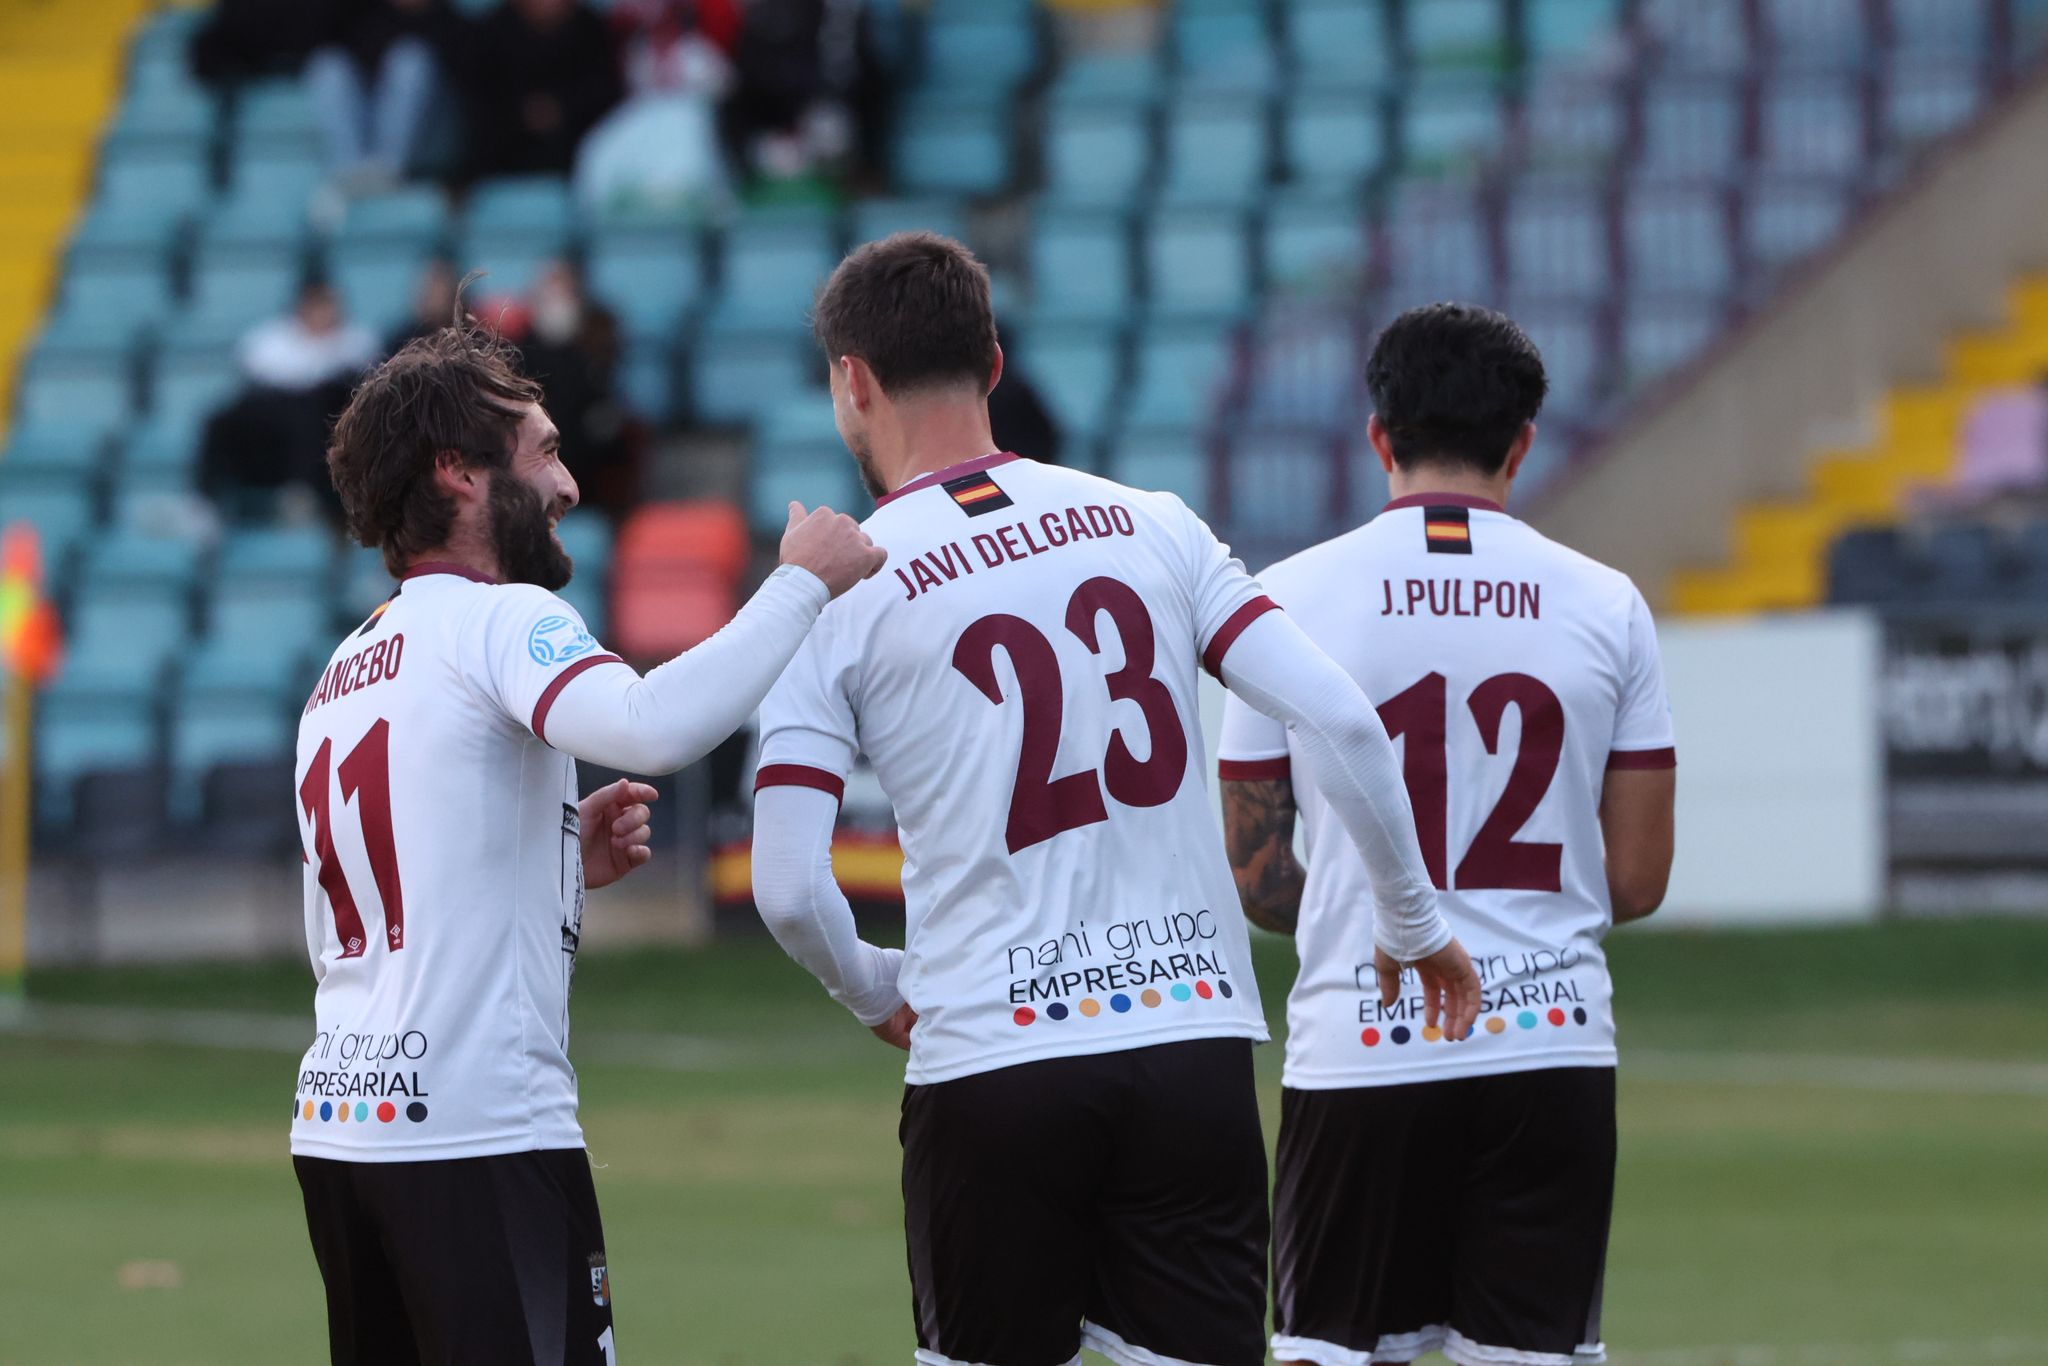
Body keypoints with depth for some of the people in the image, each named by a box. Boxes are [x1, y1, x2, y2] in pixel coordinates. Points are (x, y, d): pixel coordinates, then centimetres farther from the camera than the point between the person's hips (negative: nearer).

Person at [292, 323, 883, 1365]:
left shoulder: (338, 679, 20)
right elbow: (653, 728, -27)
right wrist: (801, 583, -16)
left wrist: (564, 862, 19)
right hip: (482, 1137, -8)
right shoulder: (501, 619, -7)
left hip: (333, 1131, 9)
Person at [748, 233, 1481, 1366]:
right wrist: (1414, 923, 13)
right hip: (1196, 1039, 2)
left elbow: (789, 889, -7)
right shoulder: (1151, 526, 6)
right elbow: (1342, 722, -1)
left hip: (989, 1060, -2)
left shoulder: (831, 594, -1)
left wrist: (876, 994, 14)